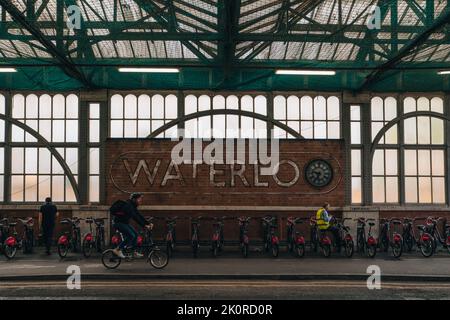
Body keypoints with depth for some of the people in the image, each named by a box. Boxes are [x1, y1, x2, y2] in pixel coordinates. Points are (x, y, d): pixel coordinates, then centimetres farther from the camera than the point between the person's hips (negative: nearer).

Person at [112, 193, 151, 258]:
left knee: (135, 234, 2)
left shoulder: (133, 206, 7)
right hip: (118, 222, -10)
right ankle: (118, 250, -10)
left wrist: (148, 223, -1)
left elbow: (139, 216, 7)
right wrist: (144, 225, -34)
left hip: (124, 222, 10)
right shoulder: (128, 205, -23)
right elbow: (135, 217, -31)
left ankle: (134, 252, 9)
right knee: (131, 235, -18)